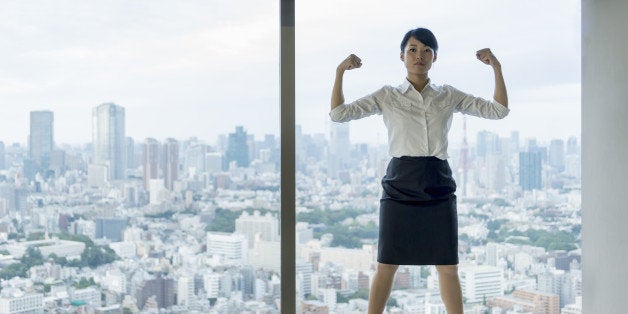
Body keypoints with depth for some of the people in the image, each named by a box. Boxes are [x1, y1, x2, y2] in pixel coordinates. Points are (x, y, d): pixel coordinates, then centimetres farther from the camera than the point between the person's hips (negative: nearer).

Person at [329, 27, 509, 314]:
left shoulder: (449, 96, 9)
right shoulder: (387, 96, 6)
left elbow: (498, 111, 7)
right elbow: (338, 114, 1)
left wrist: (496, 67, -2)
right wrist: (340, 72, -8)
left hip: (438, 189, 1)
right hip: (399, 186, -1)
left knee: (448, 268, 5)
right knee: (386, 267, 2)